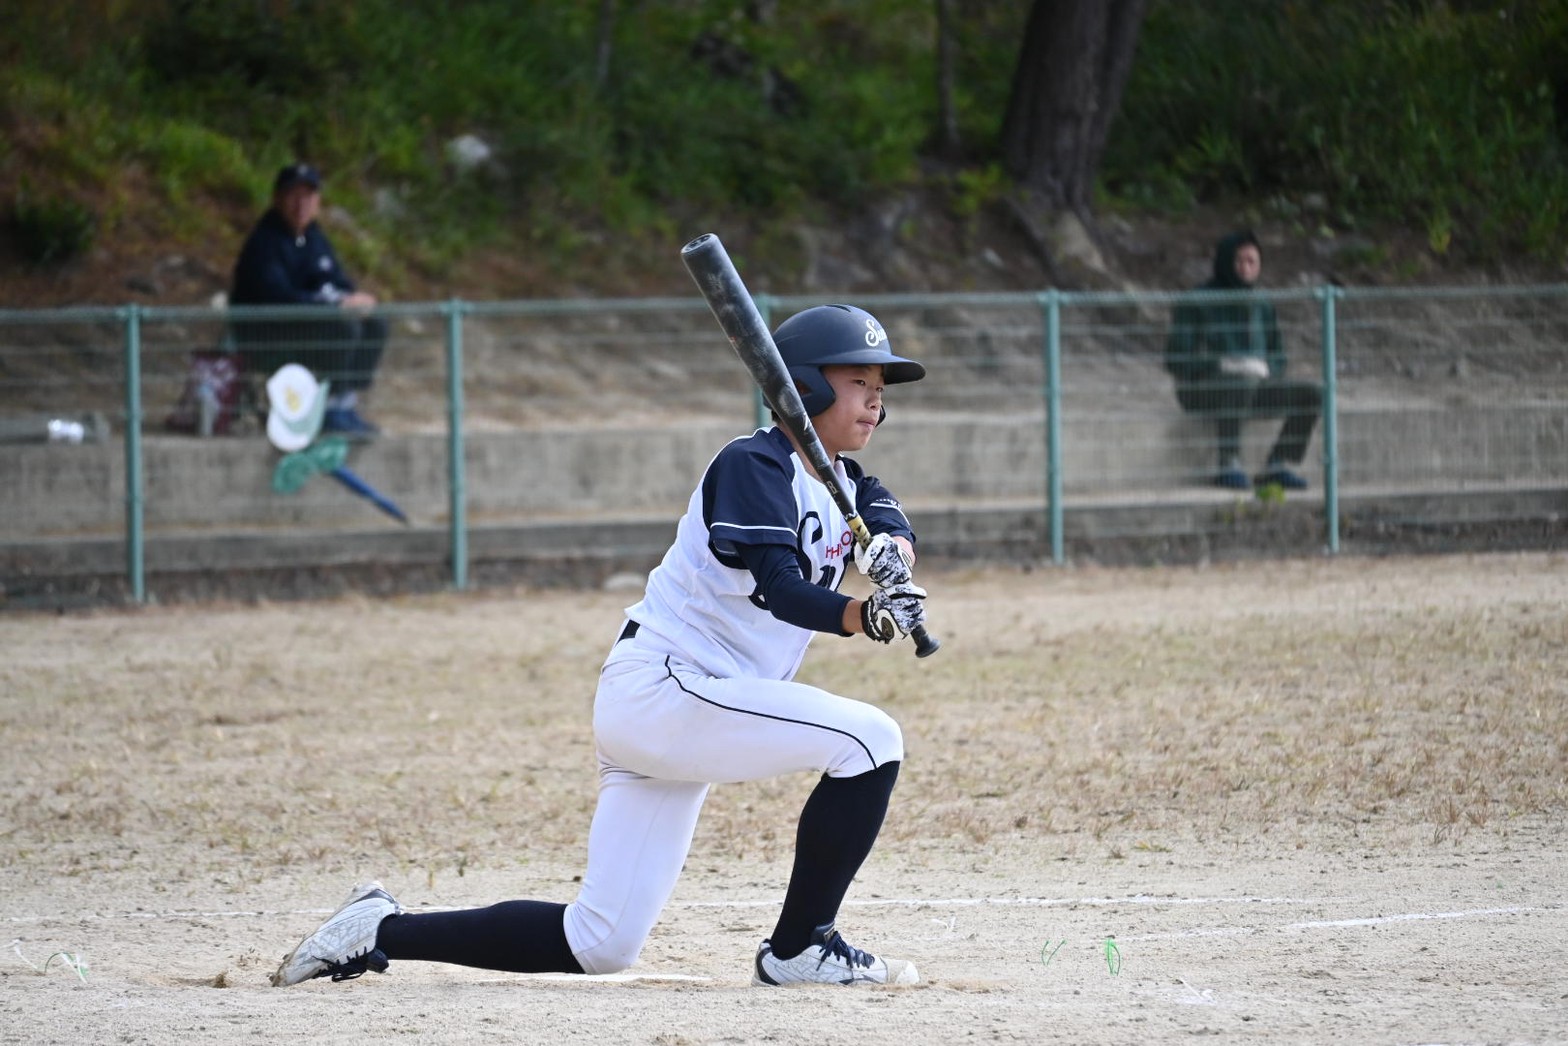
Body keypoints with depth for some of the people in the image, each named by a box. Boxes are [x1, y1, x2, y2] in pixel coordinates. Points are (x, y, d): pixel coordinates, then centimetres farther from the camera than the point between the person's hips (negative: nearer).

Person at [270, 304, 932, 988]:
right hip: (662, 688, -9)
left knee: (599, 945, 4)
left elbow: (892, 521, -3)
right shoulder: (754, 465, -12)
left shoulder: (842, 481, 16)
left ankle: (384, 930, 13)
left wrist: (891, 553, -28)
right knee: (868, 738, -20)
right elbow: (780, 588, -26)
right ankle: (799, 950, -10)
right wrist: (866, 618, -45)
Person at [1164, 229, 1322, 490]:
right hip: (1203, 389, -6)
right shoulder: (1195, 305, -5)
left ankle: (1277, 465, -18)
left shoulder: (1262, 308, 14)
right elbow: (1176, 360, -12)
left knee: (1311, 394, -14)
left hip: (1255, 384, 6)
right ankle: (1229, 463, -40)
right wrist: (1224, 366, -22)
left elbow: (1278, 361, 20)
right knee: (1239, 382, -40)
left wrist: (1263, 368, -5)